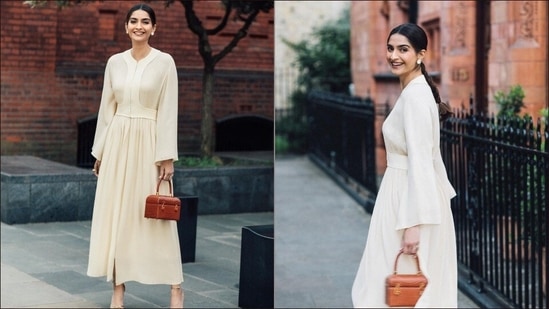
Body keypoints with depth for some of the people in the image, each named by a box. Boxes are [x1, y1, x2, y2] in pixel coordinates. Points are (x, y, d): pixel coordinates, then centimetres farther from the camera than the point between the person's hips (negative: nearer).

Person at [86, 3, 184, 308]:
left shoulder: (165, 62, -4)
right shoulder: (115, 62, 8)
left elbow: (169, 111, -6)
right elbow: (107, 108, 11)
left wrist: (167, 156, -11)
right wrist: (100, 150, 9)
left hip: (148, 143, -4)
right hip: (118, 143, 4)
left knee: (156, 216, -3)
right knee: (116, 214, 3)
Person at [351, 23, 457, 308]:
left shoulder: (415, 95, -18)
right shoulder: (415, 91, 12)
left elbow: (420, 160, -23)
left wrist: (413, 223, -26)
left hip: (411, 196, -10)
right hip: (409, 193, 10)